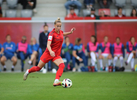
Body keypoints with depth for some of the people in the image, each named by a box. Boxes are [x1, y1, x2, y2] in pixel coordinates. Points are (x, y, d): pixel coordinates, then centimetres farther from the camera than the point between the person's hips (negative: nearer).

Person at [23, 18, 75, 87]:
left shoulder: (60, 31, 2)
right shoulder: (52, 33, -19)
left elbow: (63, 34, 30)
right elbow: (48, 45, -30)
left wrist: (70, 32, 12)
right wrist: (50, 51, -49)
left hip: (56, 54, 5)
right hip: (48, 53, -5)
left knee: (62, 65, -25)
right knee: (38, 68, 10)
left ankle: (56, 81, -36)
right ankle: (28, 71, 41)